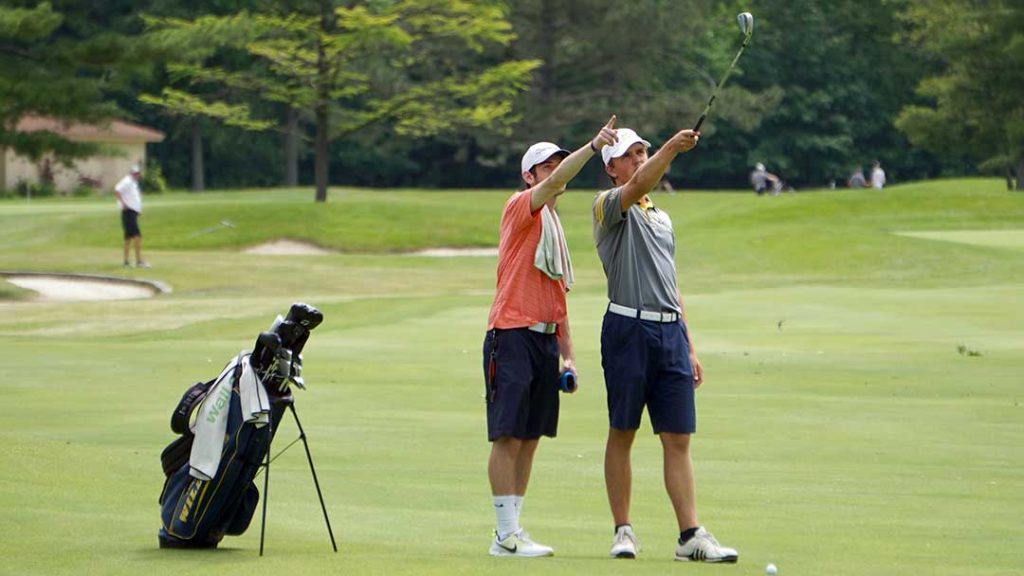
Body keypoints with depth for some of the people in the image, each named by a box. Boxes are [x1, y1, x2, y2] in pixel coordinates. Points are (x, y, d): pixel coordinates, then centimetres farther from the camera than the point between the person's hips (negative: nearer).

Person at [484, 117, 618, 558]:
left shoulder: (555, 227, 21)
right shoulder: (521, 208, -2)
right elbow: (555, 182, -23)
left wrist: (568, 355, 19)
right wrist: (593, 146, -33)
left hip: (546, 339, 8)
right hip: (512, 335, -8)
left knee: (530, 437, 6)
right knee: (508, 436, -9)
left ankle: (512, 529, 10)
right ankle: (506, 535, -10)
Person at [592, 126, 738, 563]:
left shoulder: (662, 217, 22)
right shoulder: (607, 206, 1)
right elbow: (638, 186, -22)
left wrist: (689, 347, 19)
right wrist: (671, 149, -39)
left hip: (671, 332, 5)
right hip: (628, 329, -5)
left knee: (678, 438, 0)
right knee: (622, 434, 1)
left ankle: (691, 535, -3)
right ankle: (623, 531, 8)